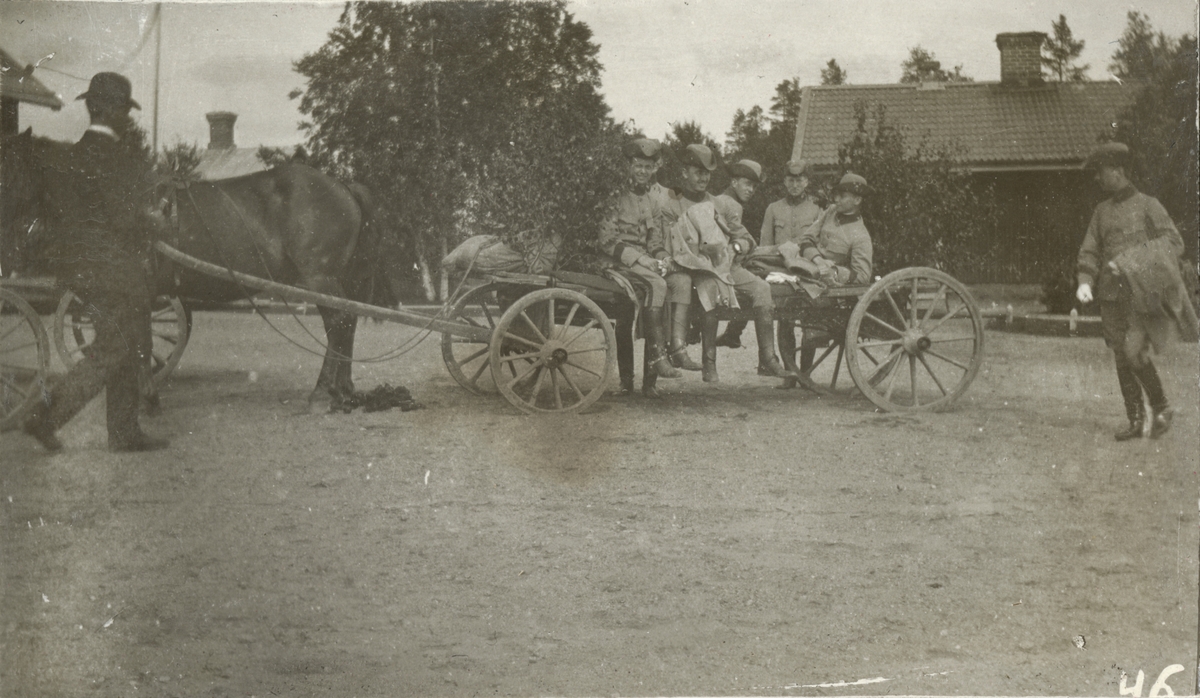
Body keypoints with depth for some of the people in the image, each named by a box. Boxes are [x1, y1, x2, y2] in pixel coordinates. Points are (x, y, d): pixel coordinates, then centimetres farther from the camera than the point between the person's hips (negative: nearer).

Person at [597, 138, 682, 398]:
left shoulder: (653, 200, 20)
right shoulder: (618, 196, -1)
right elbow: (607, 240, -7)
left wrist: (661, 258, -3)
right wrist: (641, 260, -16)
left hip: (645, 260, 6)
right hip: (618, 260, -6)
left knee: (683, 280, -19)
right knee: (657, 284, -31)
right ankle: (657, 355, -32)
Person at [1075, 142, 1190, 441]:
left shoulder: (1148, 205, 1)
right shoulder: (1102, 211, 14)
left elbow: (1174, 243, -7)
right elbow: (1089, 252, 10)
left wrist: (1130, 257, -21)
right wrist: (1085, 282, -10)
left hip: (1141, 292, -5)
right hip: (1111, 295, 5)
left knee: (1133, 351, -18)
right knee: (1121, 359, 5)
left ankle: (1161, 408, 2)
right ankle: (1136, 421, 13)